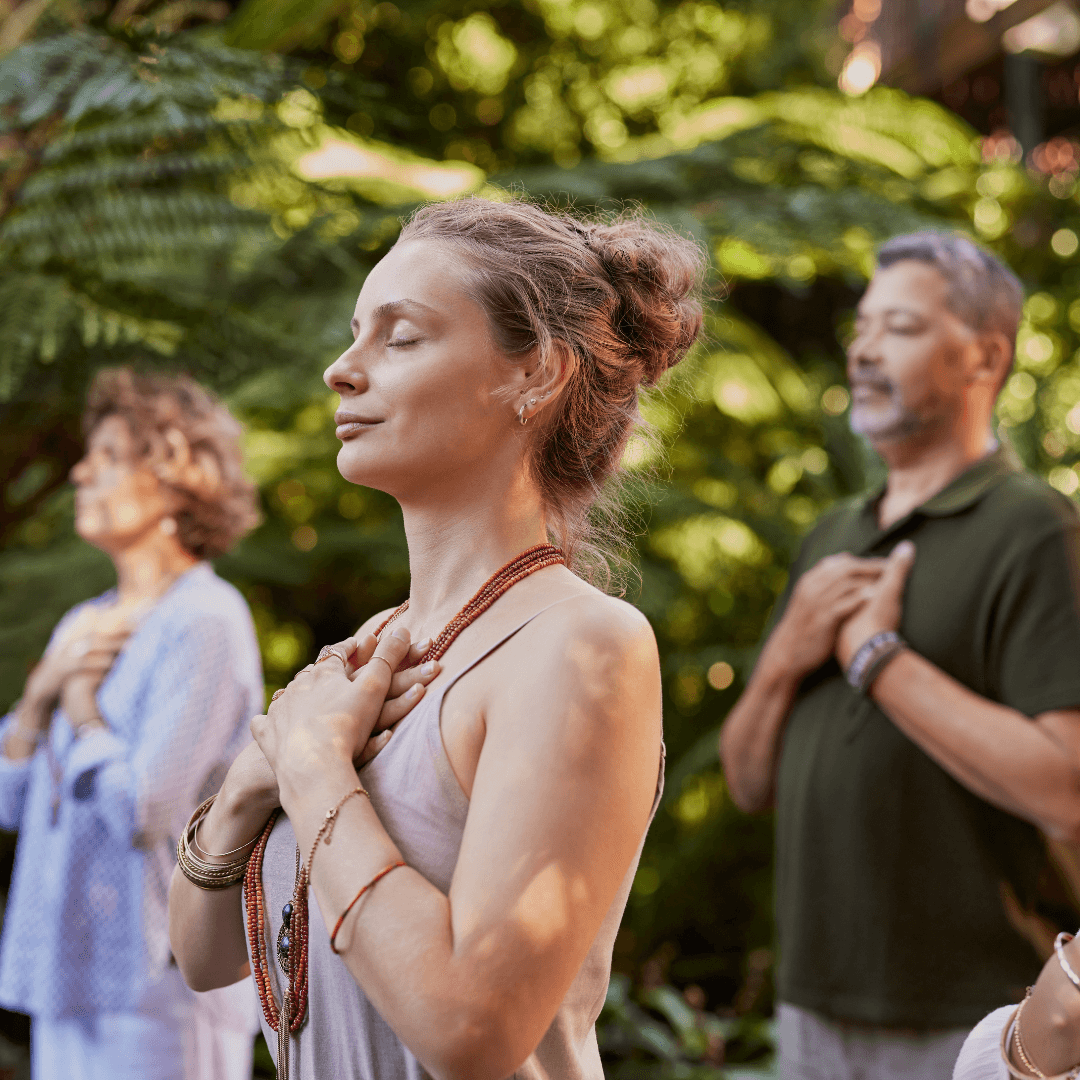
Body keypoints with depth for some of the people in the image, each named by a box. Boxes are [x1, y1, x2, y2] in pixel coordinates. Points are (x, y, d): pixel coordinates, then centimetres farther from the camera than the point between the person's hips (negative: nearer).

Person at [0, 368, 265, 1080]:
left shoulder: (205, 623, -12)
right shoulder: (85, 625, 13)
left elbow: (145, 809, -20)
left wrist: (83, 705, -5)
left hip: (160, 973, -8)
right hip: (71, 968, 8)